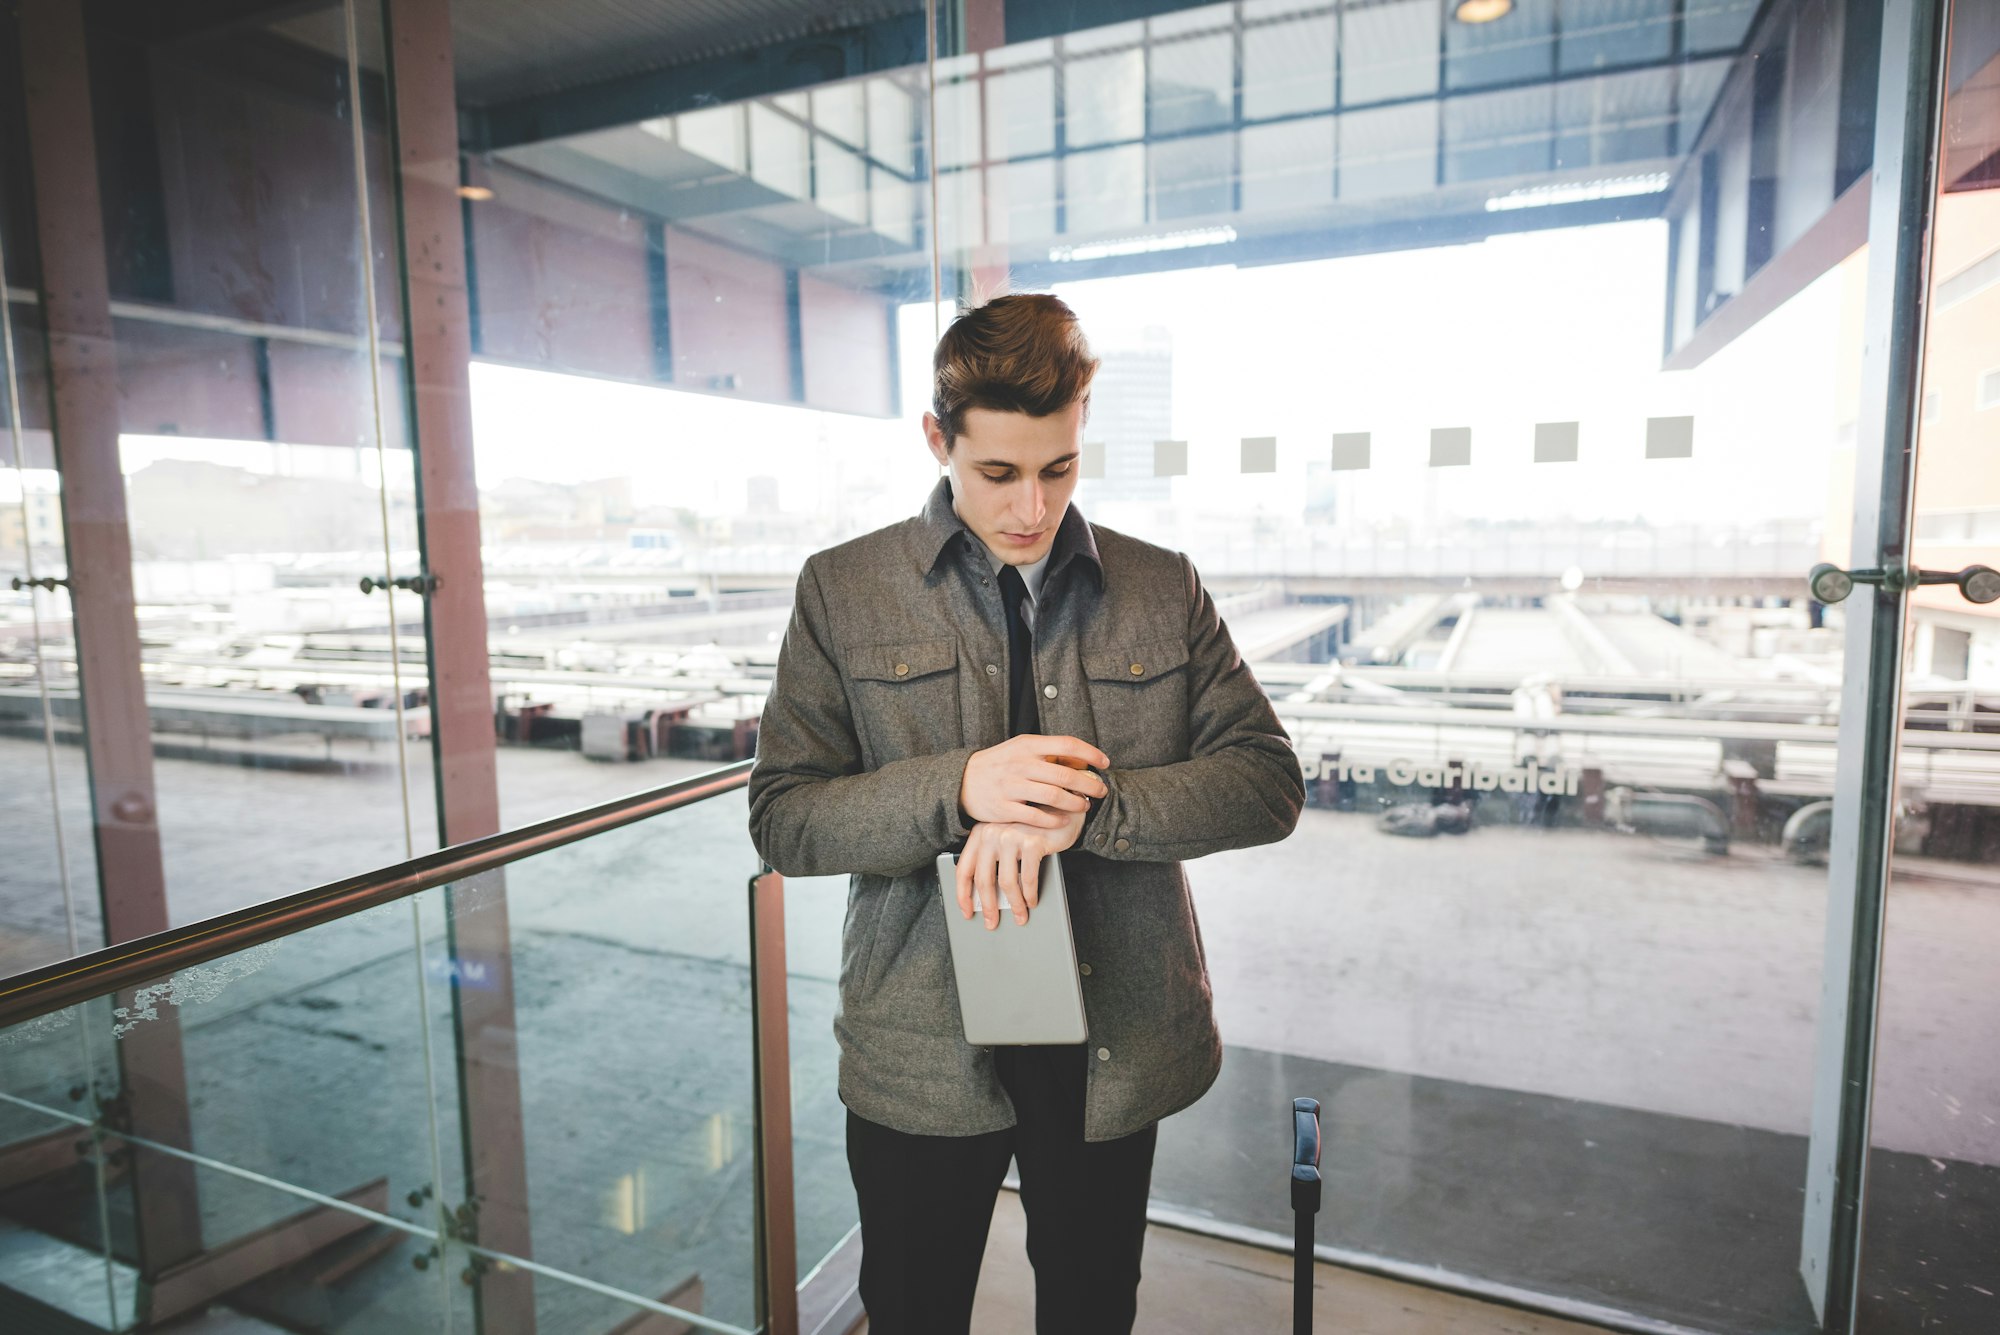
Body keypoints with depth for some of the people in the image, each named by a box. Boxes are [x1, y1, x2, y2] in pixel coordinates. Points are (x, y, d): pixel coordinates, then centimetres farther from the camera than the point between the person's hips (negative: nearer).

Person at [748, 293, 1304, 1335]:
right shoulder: (843, 591, -5)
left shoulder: (1165, 589, -1)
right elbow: (781, 819, -8)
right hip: (924, 1053, -1)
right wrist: (957, 789, -26)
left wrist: (1089, 808, -22)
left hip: (1116, 1043, 2)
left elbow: (1270, 781, -5)